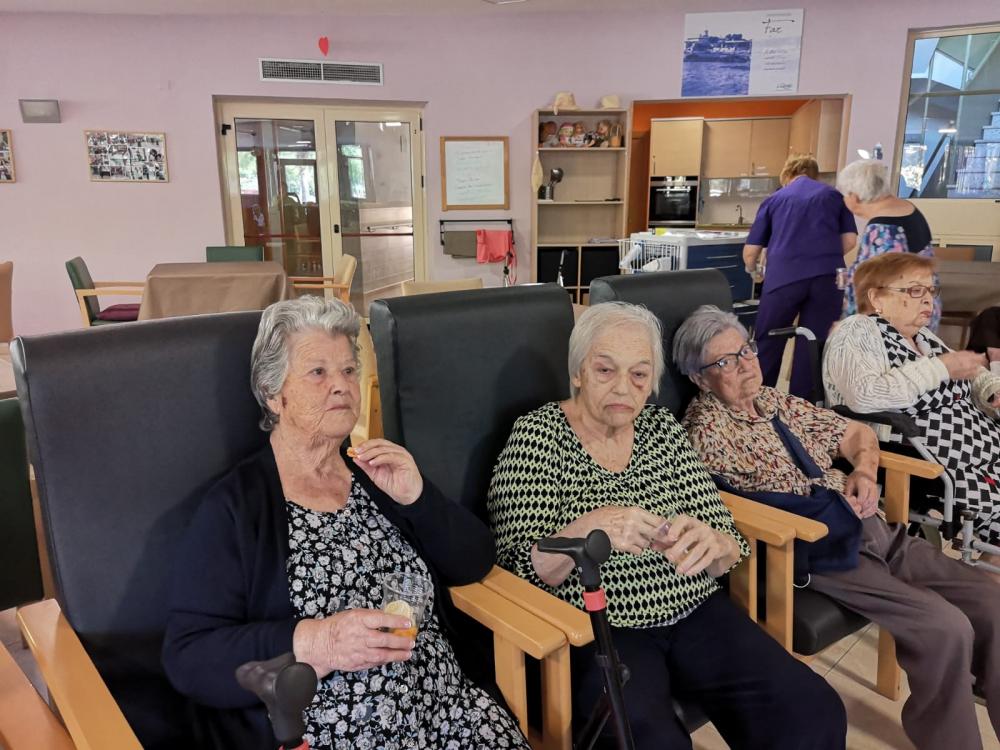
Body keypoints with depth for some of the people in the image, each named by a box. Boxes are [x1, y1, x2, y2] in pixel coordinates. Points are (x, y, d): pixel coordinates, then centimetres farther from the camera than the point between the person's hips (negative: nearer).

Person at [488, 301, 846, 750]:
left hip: (694, 615, 5)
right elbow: (518, 570, -11)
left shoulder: (662, 429, 6)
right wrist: (586, 530, -30)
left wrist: (711, 544, -21)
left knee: (816, 713, -13)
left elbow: (727, 544, 4)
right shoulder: (537, 436, -7)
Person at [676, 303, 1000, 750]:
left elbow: (858, 433, 24)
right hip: (817, 549, -8)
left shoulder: (777, 401, 15)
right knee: (945, 628, -22)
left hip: (874, 529, 8)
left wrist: (863, 470, 0)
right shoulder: (706, 428, -9)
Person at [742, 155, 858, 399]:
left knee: (768, 344, 11)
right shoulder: (834, 195, 19)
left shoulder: (774, 199, 18)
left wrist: (752, 270, 37)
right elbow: (849, 241, 10)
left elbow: (750, 251, 15)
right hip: (827, 277, 1)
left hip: (784, 276, -1)